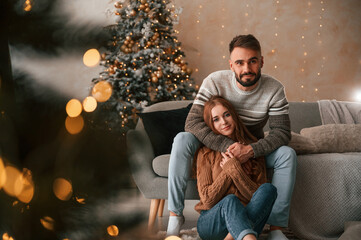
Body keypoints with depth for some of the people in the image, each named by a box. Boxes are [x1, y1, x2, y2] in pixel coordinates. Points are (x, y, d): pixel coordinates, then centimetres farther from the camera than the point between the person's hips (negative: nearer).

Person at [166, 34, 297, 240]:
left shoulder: (274, 89, -15)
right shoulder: (215, 82, -19)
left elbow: (282, 132, -19)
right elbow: (193, 122, -27)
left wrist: (251, 150, -37)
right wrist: (226, 145, -41)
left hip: (254, 148, 1)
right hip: (216, 145, -1)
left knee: (288, 154, -26)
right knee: (182, 140, -29)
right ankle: (175, 215, -22)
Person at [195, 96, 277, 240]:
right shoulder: (206, 153, 4)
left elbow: (256, 195, 0)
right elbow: (207, 199, -4)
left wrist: (234, 169, -11)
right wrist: (228, 171, -9)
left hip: (247, 216, 2)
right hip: (211, 222, -2)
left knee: (268, 189, -27)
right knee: (230, 200, -36)